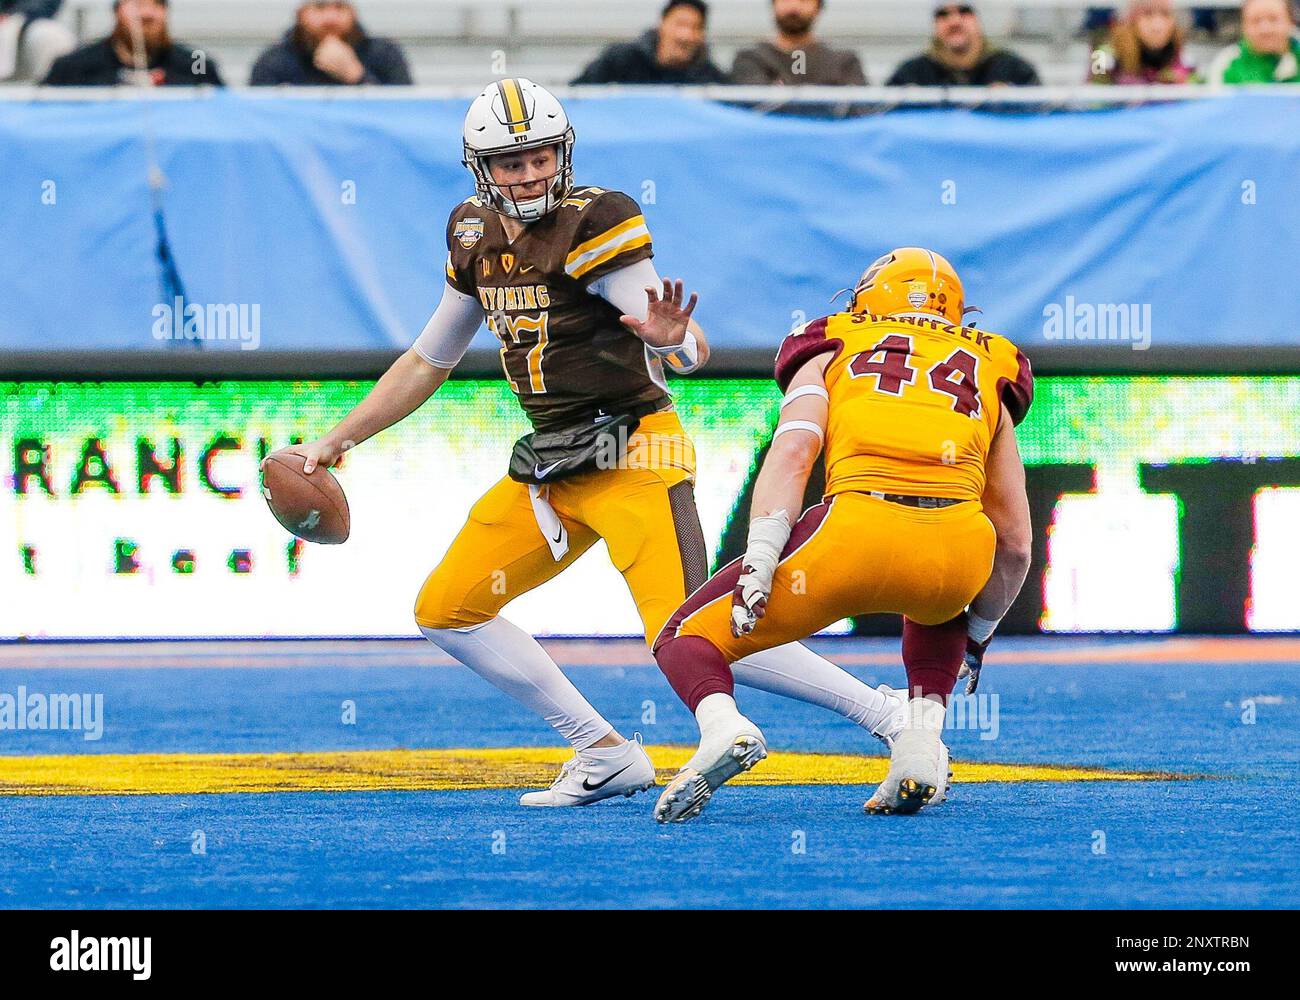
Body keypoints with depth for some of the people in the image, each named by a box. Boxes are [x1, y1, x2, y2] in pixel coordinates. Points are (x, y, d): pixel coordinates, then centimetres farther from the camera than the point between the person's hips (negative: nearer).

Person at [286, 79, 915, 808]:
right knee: (447, 611, 6)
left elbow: (692, 354, -22)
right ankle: (607, 756, 11)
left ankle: (888, 716, -12)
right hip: (555, 462, 8)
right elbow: (430, 362, 20)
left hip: (633, 454, -8)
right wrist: (338, 441, 19)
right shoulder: (476, 238, 7)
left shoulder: (593, 225, -16)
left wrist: (672, 338, -46)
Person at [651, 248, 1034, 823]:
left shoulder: (830, 357, 26)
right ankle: (922, 742, 16)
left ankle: (722, 726, -19)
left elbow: (793, 451, 5)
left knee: (688, 638, 15)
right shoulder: (988, 375, 33)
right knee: (937, 611, 42)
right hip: (957, 554, 3)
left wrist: (759, 563, -3)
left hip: (857, 526, -3)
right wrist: (978, 633, 45)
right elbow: (1014, 540, 31)